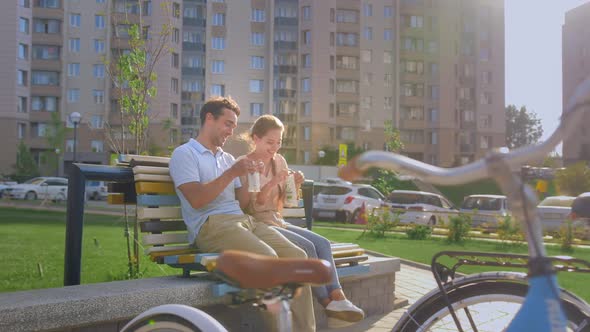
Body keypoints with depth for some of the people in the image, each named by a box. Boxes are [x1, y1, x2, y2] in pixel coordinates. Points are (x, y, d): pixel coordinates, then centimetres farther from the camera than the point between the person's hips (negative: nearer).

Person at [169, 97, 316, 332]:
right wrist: (232, 173, -11)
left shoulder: (228, 158, 27)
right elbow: (197, 200, -11)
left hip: (244, 220, 7)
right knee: (266, 257, -32)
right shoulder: (184, 154, 5)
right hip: (210, 225, -7)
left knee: (297, 255, -16)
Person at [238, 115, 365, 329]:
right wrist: (271, 184, -24)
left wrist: (295, 186, -3)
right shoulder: (244, 164, -6)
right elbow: (247, 207, -12)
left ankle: (338, 297, -30)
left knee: (322, 243, -18)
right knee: (306, 246, -26)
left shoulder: (279, 161, 12)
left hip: (277, 221, 6)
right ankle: (327, 303, -20)